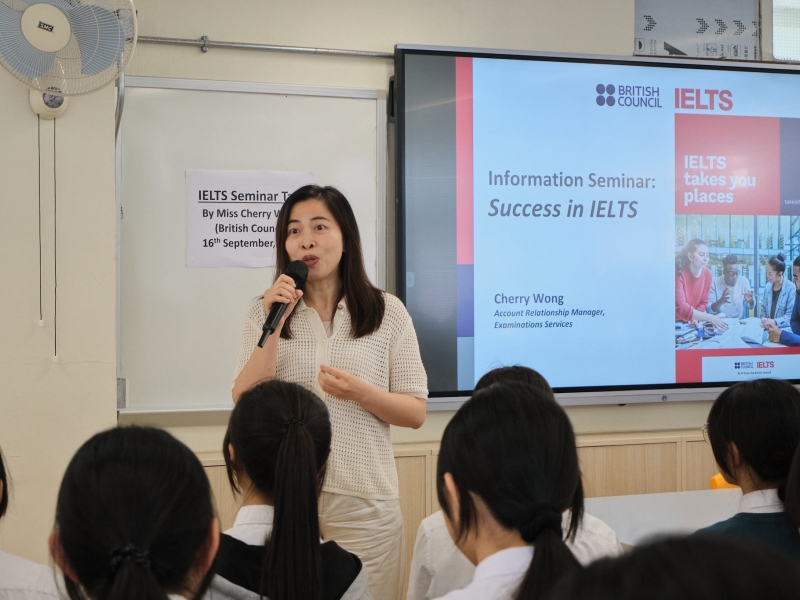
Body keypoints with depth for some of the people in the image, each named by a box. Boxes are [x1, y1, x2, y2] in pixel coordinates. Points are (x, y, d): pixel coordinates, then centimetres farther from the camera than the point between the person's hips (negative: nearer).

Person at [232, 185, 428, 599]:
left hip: (363, 501, -1)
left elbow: (415, 413, 1)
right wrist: (274, 325, -14)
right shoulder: (266, 311, 4)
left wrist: (360, 392, -17)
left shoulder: (388, 312, 0)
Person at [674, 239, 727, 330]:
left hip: (691, 323, 5)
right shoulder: (679, 273, -19)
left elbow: (703, 303, 6)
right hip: (676, 323, -5)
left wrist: (694, 318, -13)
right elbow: (681, 307, -26)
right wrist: (709, 318, -32)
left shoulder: (707, 274, -3)